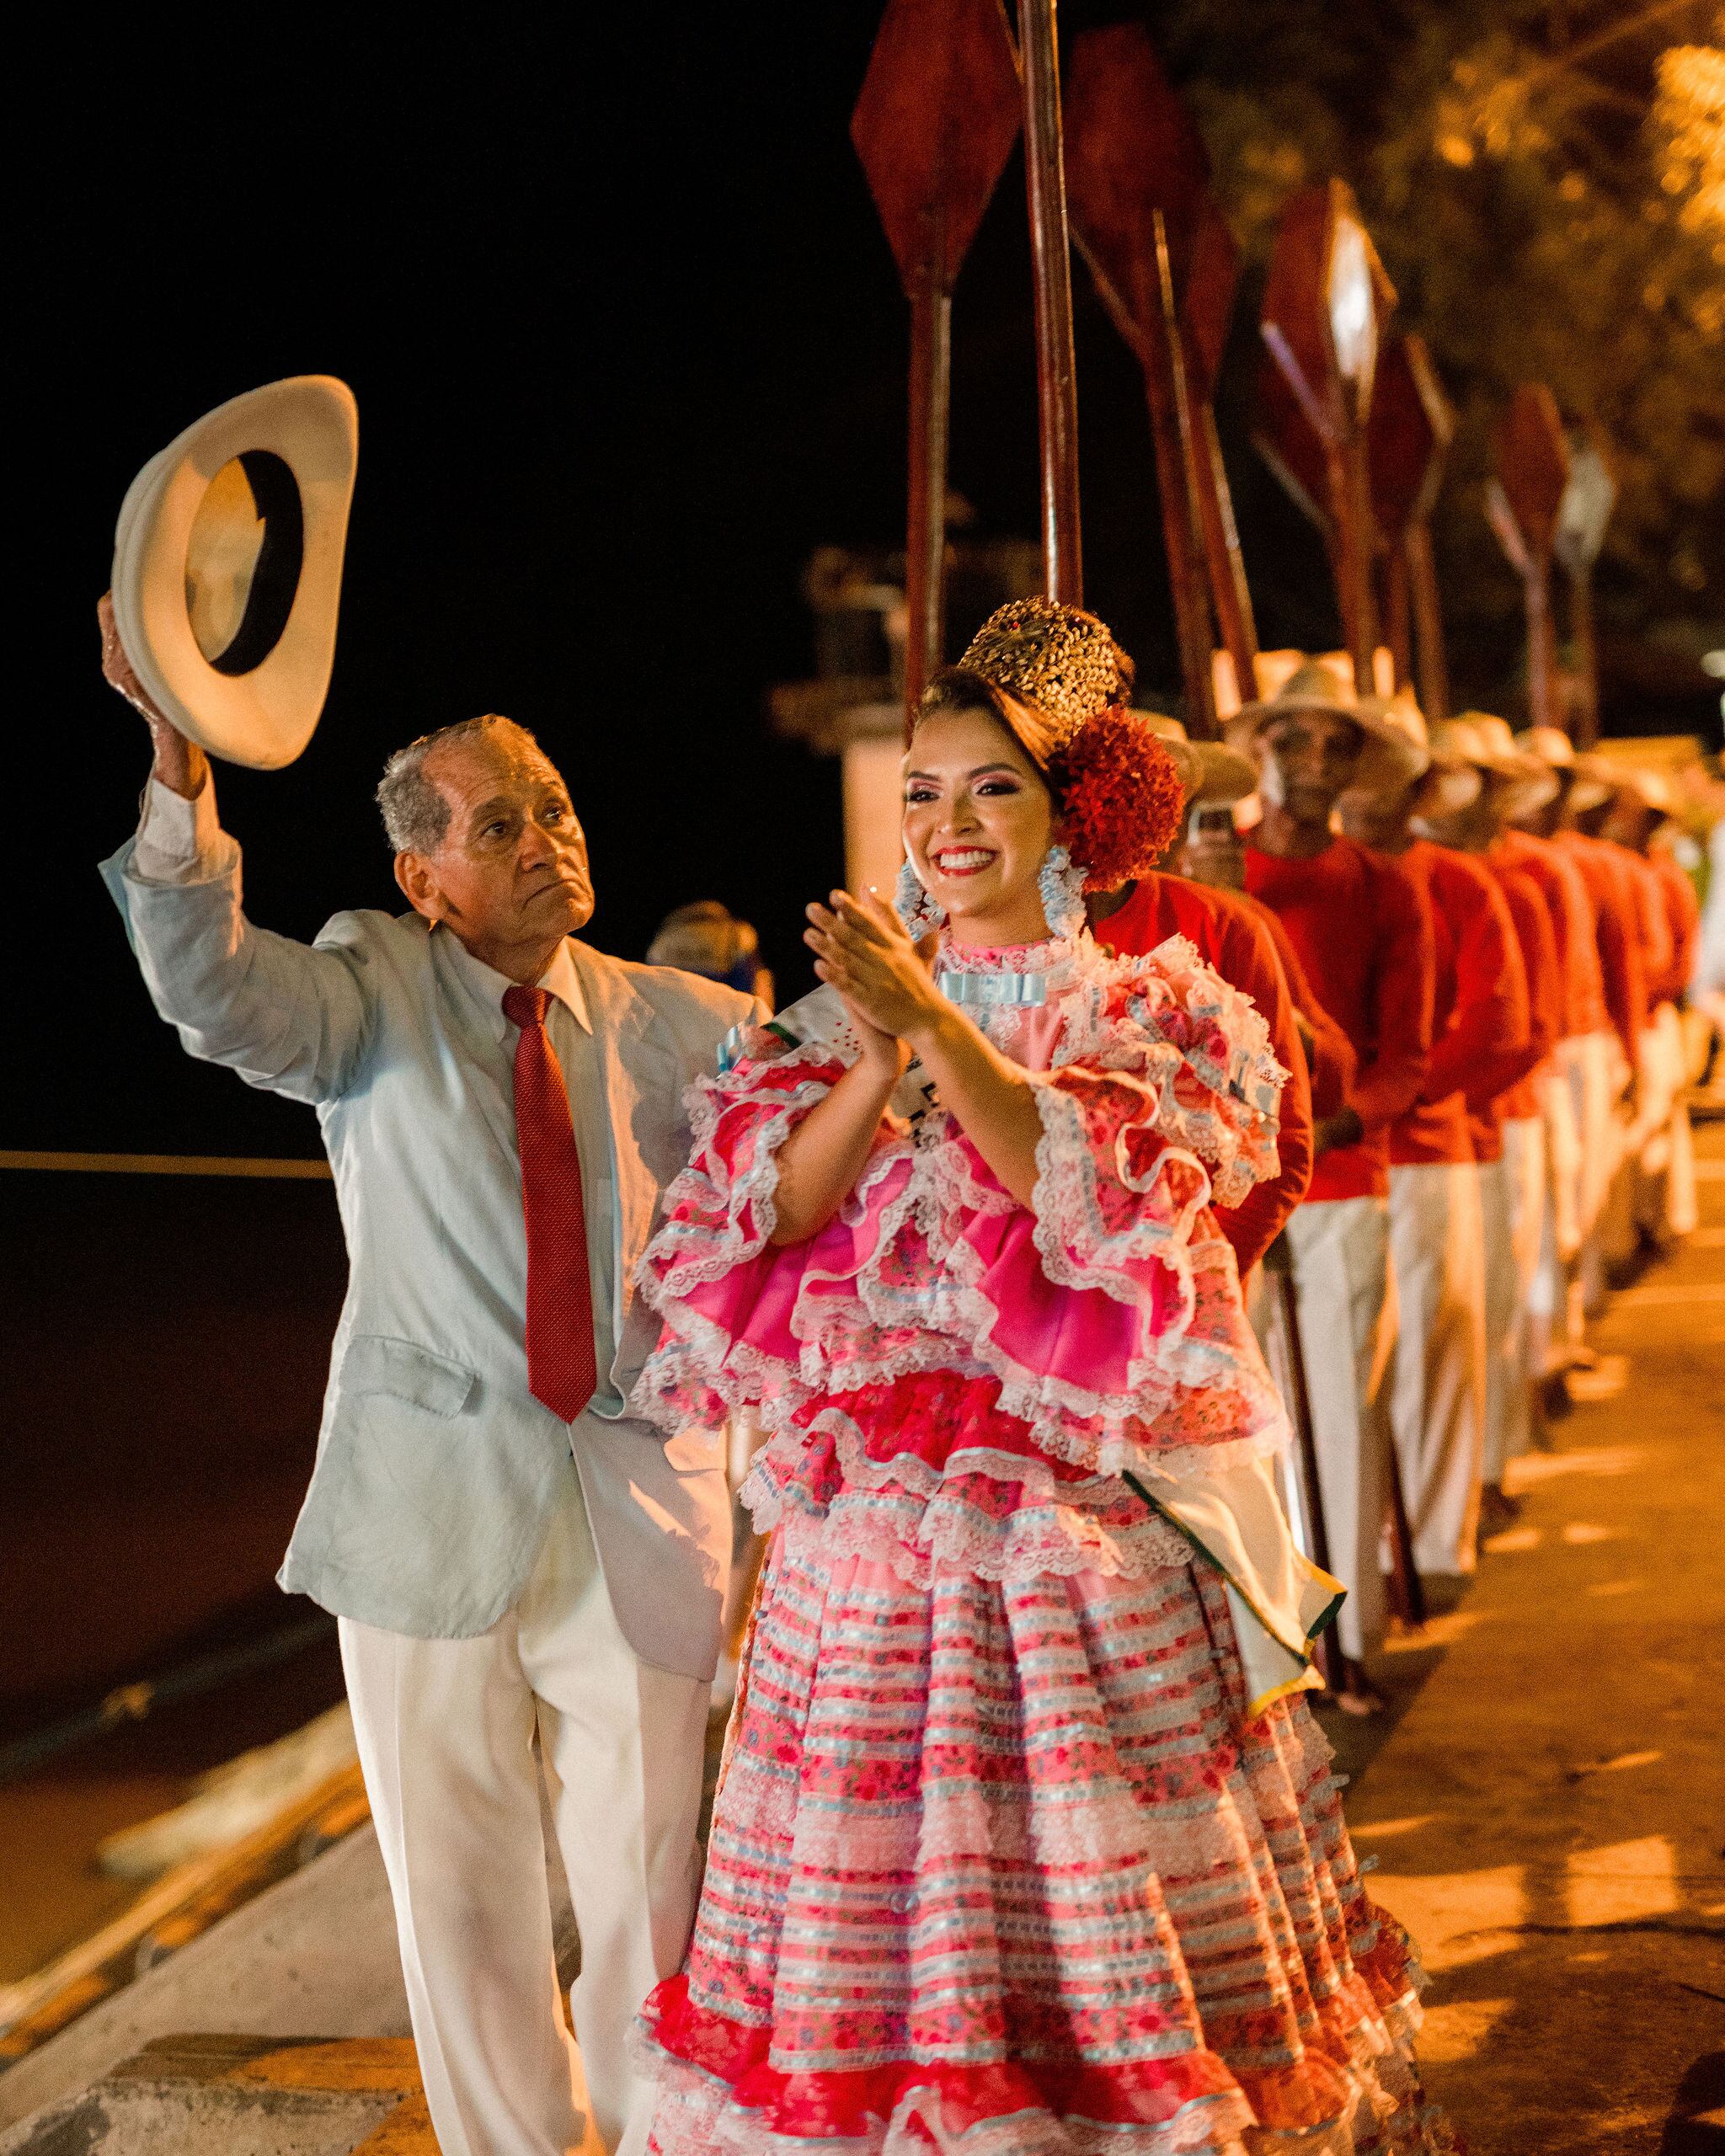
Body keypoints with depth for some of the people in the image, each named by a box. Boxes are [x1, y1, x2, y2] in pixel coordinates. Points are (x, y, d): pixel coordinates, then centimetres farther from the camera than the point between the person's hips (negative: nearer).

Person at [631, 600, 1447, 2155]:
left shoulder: (1157, 1016, 5)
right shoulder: (845, 1014, 12)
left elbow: (1104, 1194, -13)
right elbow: (771, 1221, -1)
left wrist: (933, 1019, -17)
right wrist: (881, 1059, -13)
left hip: (1095, 1539, -2)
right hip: (878, 1540, 2)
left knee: (1103, 1899, 1)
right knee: (885, 1911, 3)